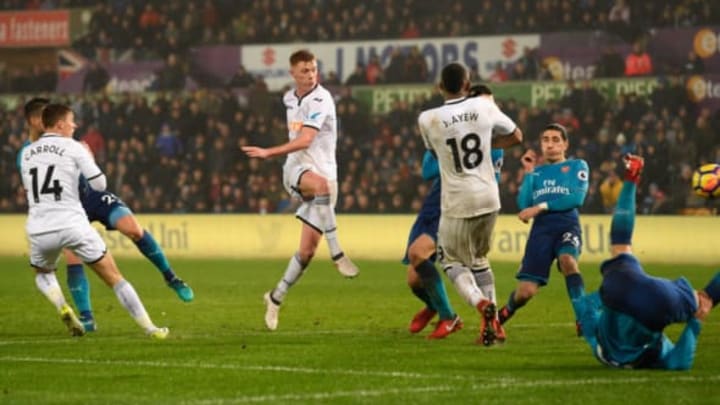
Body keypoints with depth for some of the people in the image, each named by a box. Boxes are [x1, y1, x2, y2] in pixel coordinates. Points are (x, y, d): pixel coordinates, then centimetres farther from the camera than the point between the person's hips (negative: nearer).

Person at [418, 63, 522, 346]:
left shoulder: (427, 120, -9)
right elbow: (516, 136, 12)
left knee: (453, 261, 11)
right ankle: (493, 323, 18)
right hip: (488, 198, 3)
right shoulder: (484, 107, -3)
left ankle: (481, 303, -16)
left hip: (457, 204, -3)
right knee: (479, 258, 23)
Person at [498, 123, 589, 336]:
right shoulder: (537, 172, 21)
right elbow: (523, 205, 9)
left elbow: (577, 197, -5)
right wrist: (528, 172, 7)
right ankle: (503, 314, 26)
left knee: (568, 260, -38)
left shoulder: (577, 166, 12)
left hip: (567, 224, -3)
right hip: (541, 228, 3)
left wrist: (541, 206, -10)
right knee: (526, 291, -6)